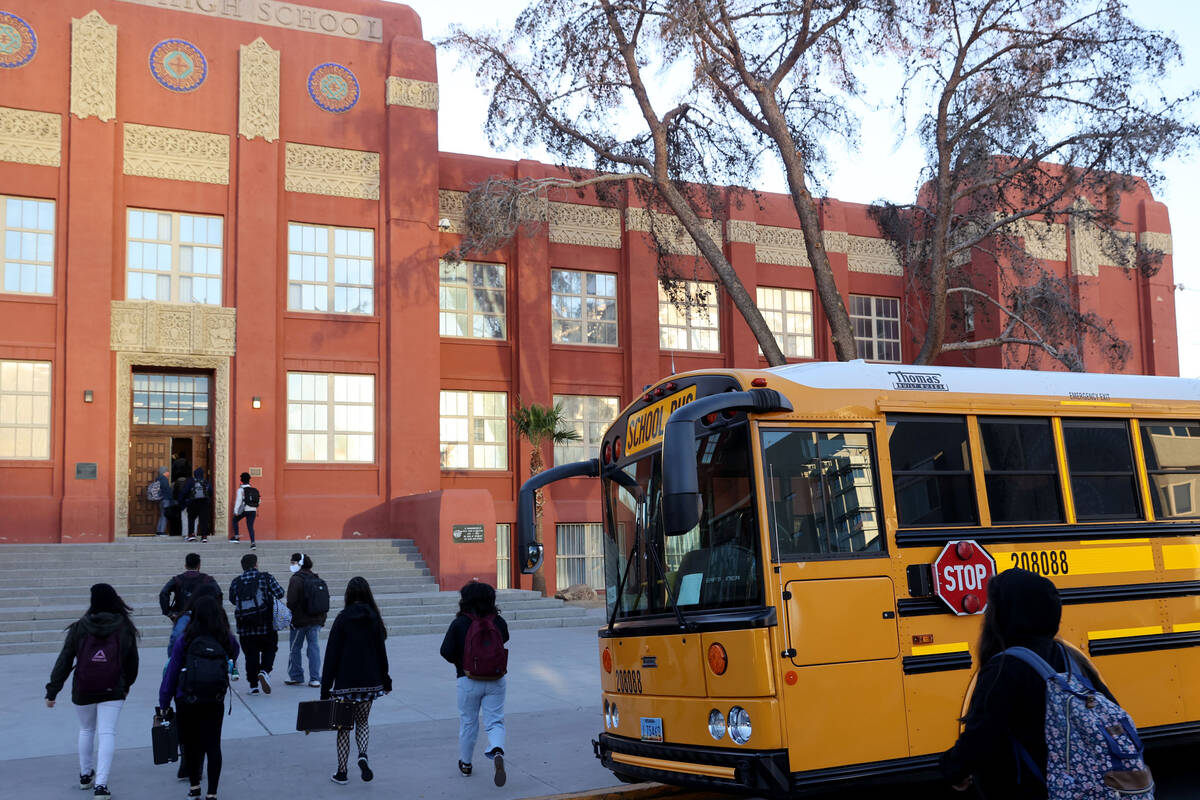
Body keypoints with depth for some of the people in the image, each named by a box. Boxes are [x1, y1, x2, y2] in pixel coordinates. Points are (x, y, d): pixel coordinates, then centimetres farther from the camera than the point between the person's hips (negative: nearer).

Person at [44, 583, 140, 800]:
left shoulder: (79, 627, -6)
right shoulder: (125, 628, -2)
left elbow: (64, 661, -5)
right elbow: (132, 661, 7)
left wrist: (52, 691, 1)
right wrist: (126, 685, 23)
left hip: (82, 691, 1)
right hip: (112, 691, -1)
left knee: (86, 730, 22)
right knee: (107, 733, -3)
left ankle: (85, 775, 35)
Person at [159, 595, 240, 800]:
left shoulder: (185, 641, -10)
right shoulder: (229, 641, -5)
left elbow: (171, 673, -5)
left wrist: (164, 704, 1)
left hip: (187, 703, -1)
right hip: (215, 704, 1)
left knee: (190, 744, 16)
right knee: (213, 746, 6)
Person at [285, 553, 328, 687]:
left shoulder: (296, 579, -11)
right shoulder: (317, 579, 10)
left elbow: (291, 601, -17)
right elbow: (325, 602, 13)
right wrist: (322, 620, 19)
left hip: (299, 620, -6)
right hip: (316, 621, 6)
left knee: (295, 648, 8)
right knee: (314, 647, 7)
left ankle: (295, 677, 16)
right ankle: (315, 679, 4)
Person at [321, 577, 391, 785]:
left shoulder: (342, 619, -9)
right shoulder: (374, 618, -1)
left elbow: (332, 654, -9)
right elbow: (381, 652, 3)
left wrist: (326, 686, -4)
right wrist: (385, 680, 14)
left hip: (345, 681, -3)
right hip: (369, 681, 3)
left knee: (343, 725, 10)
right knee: (362, 721, 19)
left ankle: (341, 772, 13)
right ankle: (363, 755, -7)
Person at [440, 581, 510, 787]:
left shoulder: (459, 623, -12)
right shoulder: (499, 622, -4)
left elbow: (446, 651, -11)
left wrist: (460, 662, 8)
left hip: (468, 680, -1)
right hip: (495, 679, 1)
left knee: (468, 723, 15)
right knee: (495, 721, 6)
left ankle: (465, 763, 28)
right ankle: (497, 751, -23)